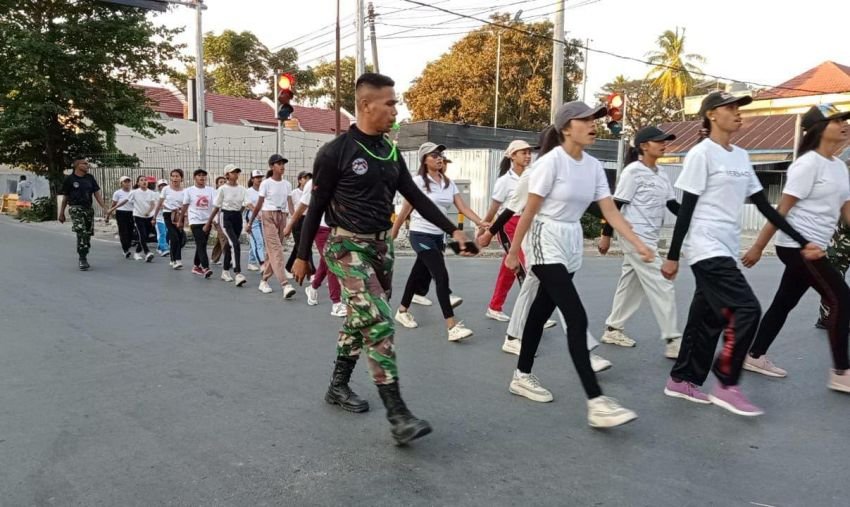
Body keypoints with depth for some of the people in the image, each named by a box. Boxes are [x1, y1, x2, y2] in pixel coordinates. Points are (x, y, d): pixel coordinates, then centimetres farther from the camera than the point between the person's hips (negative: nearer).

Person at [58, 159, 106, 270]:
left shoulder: (90, 178, 9)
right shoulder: (69, 179, -1)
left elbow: (97, 194, 7)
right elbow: (65, 197, 6)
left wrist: (105, 208, -4)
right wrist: (61, 213, 9)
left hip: (88, 209, 5)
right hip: (75, 209, -5)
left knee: (88, 235, 8)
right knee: (81, 234, -19)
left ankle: (84, 258, 22)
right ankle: (82, 259, -15)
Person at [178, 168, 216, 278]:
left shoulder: (211, 190, 3)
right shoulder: (189, 191, 1)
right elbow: (185, 206, 7)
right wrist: (180, 220, 12)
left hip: (207, 221, 3)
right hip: (195, 221, -3)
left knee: (202, 245, 12)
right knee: (201, 245, -13)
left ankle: (196, 266, 26)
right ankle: (205, 268, -20)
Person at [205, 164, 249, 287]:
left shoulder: (242, 189, 6)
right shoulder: (223, 189, -5)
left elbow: (247, 204, -2)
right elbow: (216, 207, 1)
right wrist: (208, 223, 3)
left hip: (238, 217, 5)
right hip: (226, 217, -5)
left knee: (230, 245, 15)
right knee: (235, 244, -20)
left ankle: (225, 271, 30)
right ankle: (238, 274, -26)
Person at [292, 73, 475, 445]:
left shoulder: (390, 152, 8)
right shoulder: (335, 152, -11)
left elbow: (416, 197, 11)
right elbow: (316, 207, -6)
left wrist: (453, 230, 5)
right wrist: (302, 256, -1)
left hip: (381, 246, 7)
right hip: (347, 247, -7)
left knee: (361, 321, 14)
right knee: (379, 324, -15)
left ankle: (338, 386, 33)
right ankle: (397, 415, -13)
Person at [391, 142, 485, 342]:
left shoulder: (449, 183, 6)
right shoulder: (418, 182, -9)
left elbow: (463, 208, -1)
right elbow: (405, 210, -4)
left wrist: (481, 222, -16)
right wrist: (393, 234, 0)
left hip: (438, 236, 7)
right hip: (421, 235, -6)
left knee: (420, 274, 17)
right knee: (441, 276, -15)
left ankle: (402, 311, 36)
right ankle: (452, 326, -16)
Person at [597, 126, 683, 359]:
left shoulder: (661, 173, 12)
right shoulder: (633, 171, -11)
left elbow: (672, 205, 11)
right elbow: (616, 204, -11)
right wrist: (606, 235, -11)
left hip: (649, 238, 8)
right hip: (636, 237, -8)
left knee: (631, 284, 14)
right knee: (661, 286, -8)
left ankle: (613, 329, 26)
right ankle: (673, 341, -2)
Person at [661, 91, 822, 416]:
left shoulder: (741, 157, 15)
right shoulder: (701, 154, -8)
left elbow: (764, 206, 16)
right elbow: (686, 208, -11)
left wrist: (802, 242, 13)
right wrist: (672, 256, -12)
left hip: (726, 250, 8)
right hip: (707, 249, -8)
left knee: (709, 317, 9)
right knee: (746, 310, -13)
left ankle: (682, 380, 20)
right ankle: (727, 386, -1)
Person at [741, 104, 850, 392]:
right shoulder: (808, 164, -13)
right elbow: (782, 210, -16)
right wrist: (758, 247, -16)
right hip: (797, 246, -9)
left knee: (784, 303, 12)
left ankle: (755, 357, 22)